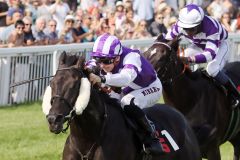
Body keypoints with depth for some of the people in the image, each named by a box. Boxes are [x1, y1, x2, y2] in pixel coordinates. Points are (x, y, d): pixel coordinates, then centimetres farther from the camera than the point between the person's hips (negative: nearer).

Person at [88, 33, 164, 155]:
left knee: (128, 103, -37)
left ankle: (151, 138, -27)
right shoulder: (106, 64, -14)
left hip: (151, 87, -7)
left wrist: (101, 79, -70)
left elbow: (126, 78, -57)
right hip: (129, 91, 7)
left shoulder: (131, 57, -37)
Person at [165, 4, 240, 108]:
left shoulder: (211, 28, -44)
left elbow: (210, 54, -51)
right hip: (199, 46, 6)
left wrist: (189, 59, -65)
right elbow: (168, 40, -10)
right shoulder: (180, 25, -28)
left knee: (212, 69, -31)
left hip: (219, 45, -6)